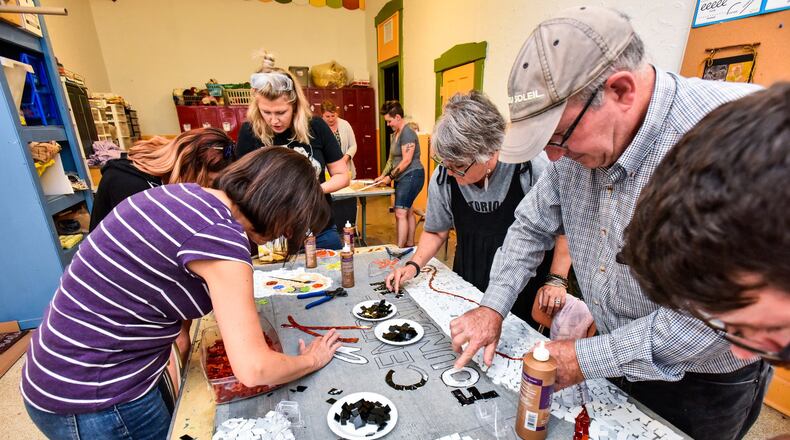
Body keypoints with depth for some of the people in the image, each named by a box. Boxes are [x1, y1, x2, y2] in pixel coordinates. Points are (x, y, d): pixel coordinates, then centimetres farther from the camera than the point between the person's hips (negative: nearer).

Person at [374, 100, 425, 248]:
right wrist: (382, 176, 11)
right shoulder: (395, 133, 15)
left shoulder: (407, 133, -14)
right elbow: (392, 158, 18)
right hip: (403, 177, 10)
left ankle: (399, 249, -9)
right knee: (408, 212, 13)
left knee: (400, 213, -13)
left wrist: (390, 177, -13)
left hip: (411, 176, -10)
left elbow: (406, 160, -19)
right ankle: (410, 245, 23)